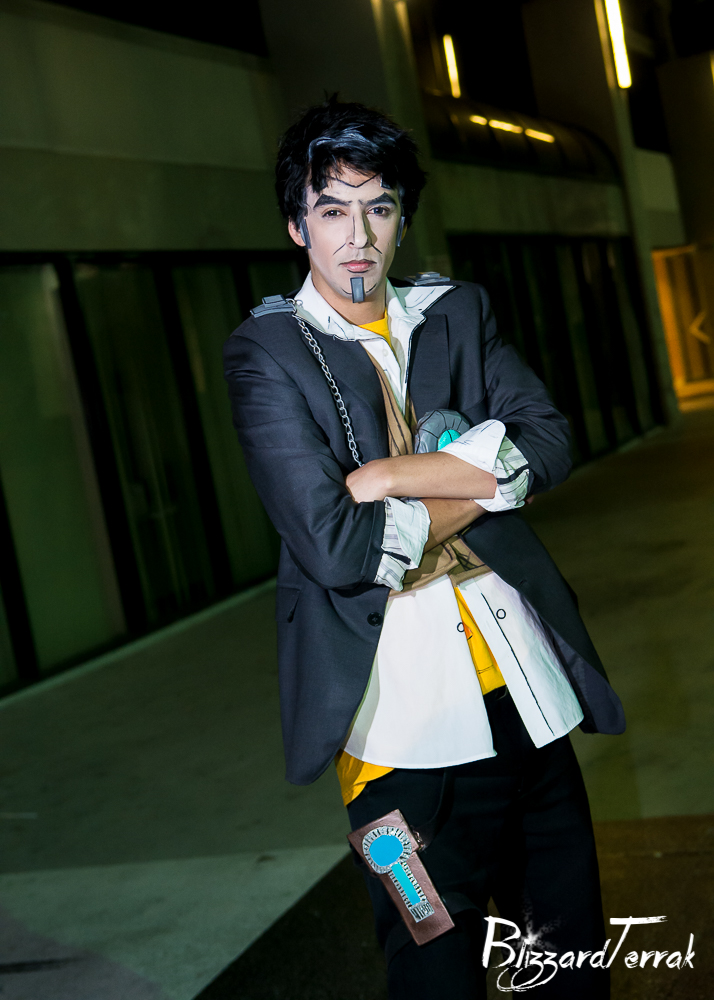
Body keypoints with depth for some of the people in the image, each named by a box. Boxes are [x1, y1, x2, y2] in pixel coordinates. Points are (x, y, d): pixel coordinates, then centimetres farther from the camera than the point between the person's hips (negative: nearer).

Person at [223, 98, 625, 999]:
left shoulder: (458, 313, 11)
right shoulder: (266, 352, -4)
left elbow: (548, 444, -5)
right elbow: (336, 547, -16)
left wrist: (393, 474, -14)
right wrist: (484, 481, -6)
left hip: (528, 686, 5)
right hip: (403, 718, -4)